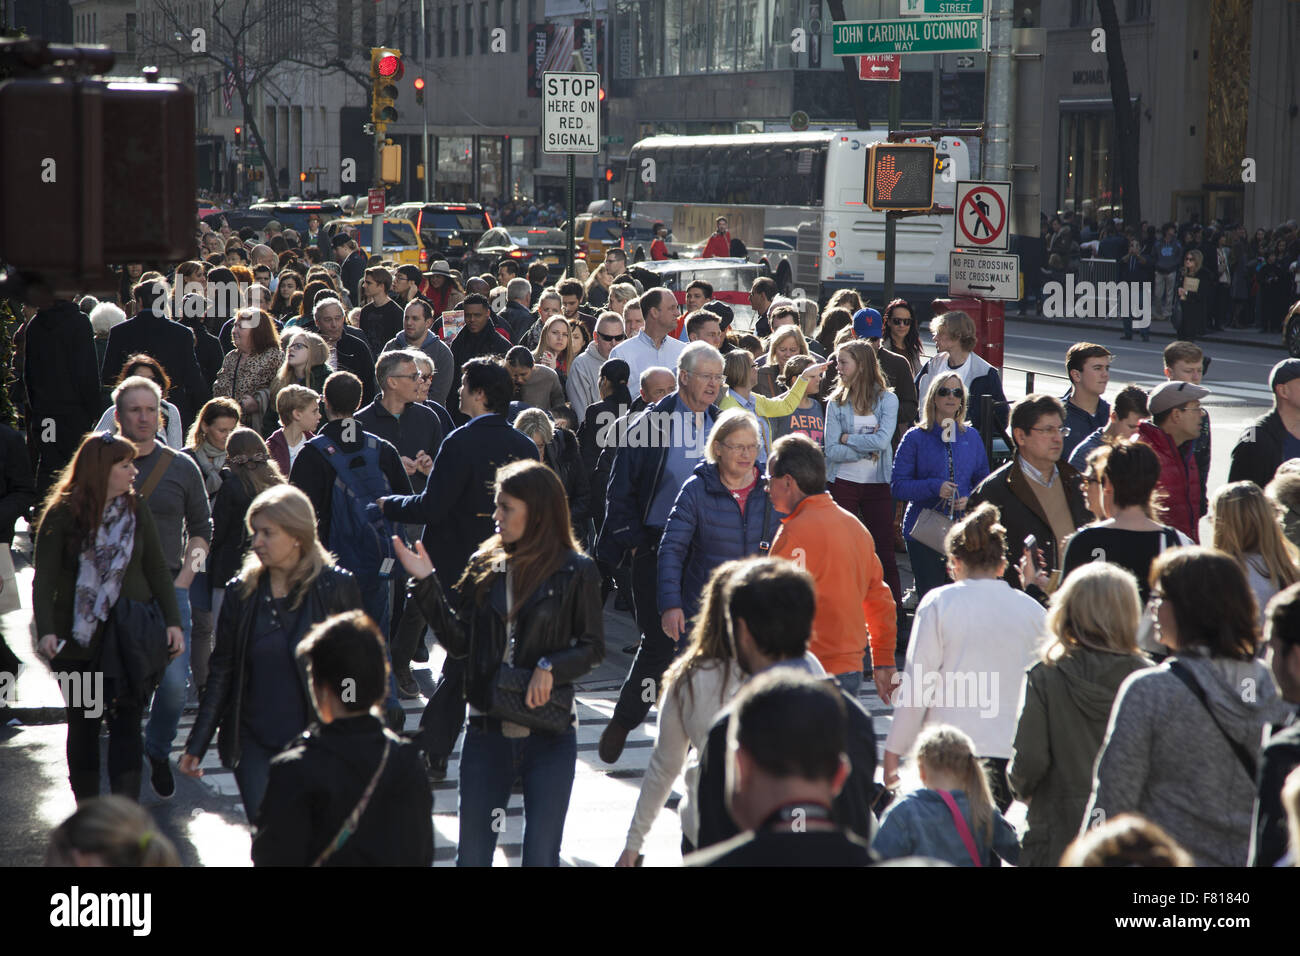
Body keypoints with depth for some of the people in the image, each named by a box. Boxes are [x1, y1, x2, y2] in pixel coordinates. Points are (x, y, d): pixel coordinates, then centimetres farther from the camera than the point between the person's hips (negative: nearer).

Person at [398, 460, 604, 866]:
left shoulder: (575, 571, -5)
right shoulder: (485, 566, 5)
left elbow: (594, 646, -2)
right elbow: (458, 641, 3)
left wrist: (551, 668, -18)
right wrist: (426, 583, -4)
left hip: (549, 737, -3)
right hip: (487, 732, 3)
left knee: (541, 856, 4)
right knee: (472, 854, 8)